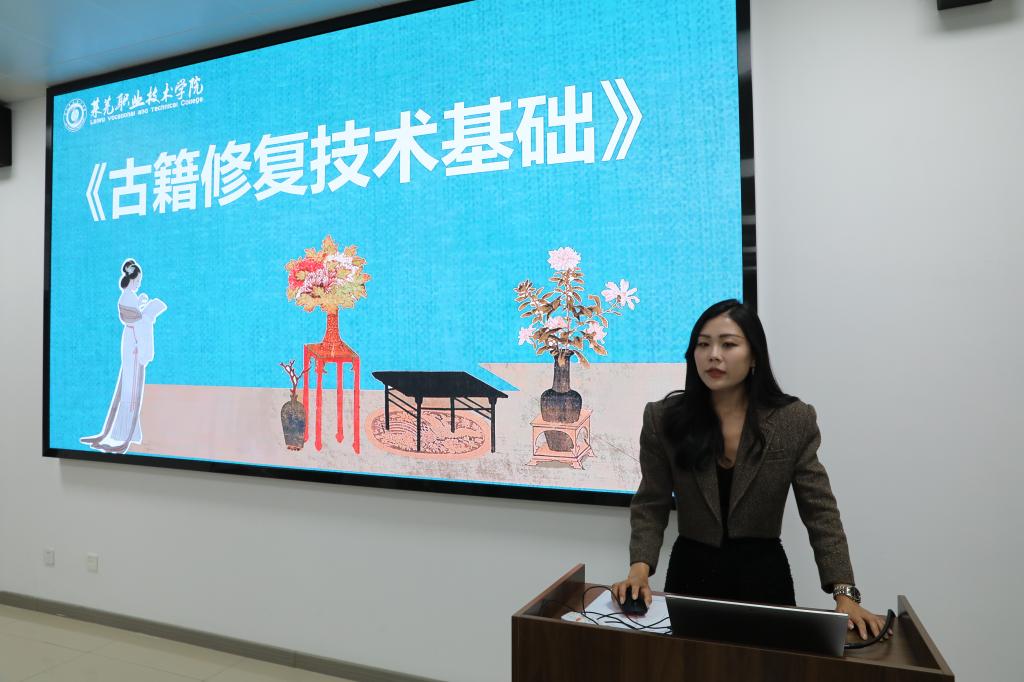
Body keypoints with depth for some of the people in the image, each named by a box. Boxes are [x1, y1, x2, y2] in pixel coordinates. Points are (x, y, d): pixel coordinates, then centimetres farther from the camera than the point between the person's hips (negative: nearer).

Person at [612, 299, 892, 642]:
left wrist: (844, 595, -15)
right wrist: (640, 567, -20)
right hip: (690, 573, 0)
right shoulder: (663, 418, -8)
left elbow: (820, 512, -6)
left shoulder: (794, 420, -8)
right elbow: (650, 505, -5)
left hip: (764, 576, 0)